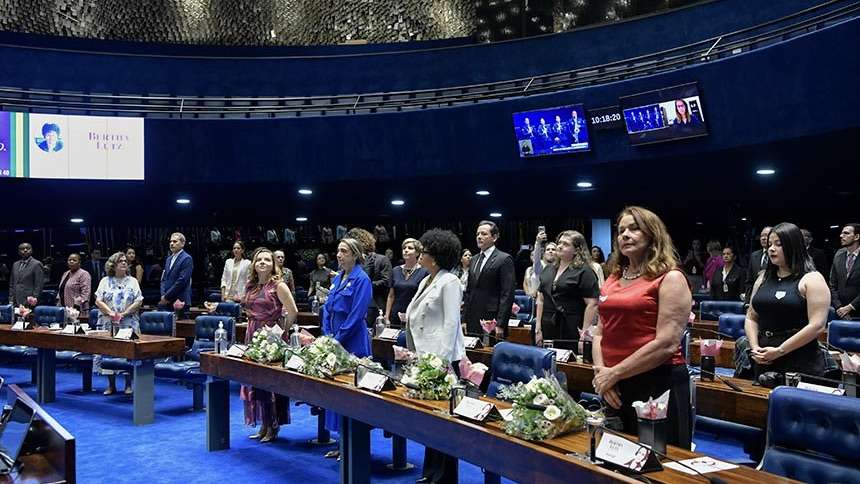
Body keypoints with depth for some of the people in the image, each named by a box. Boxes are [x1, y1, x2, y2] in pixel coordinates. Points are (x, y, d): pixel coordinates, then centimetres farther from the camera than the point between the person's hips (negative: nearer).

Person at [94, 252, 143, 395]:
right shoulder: (105, 281, 8)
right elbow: (98, 301, 0)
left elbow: (138, 302, -1)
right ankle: (111, 385, 11)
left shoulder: (132, 281, 7)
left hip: (128, 324, 0)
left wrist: (124, 313, -12)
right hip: (108, 323, 1)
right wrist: (110, 313, -14)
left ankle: (128, 385, 8)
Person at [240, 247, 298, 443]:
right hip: (253, 335, 7)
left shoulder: (278, 285, -10)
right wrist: (253, 329, 13)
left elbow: (293, 312, -15)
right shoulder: (251, 286, 11)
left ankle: (273, 427, 9)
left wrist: (283, 331, -8)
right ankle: (264, 426, 20)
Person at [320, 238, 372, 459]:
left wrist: (337, 340, -15)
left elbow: (356, 315, -17)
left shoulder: (361, 279, -11)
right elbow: (327, 308, 15)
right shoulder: (337, 278, 14)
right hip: (334, 342, 8)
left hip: (352, 344, -8)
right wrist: (327, 335, 3)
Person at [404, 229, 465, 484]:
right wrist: (415, 354, 15)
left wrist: (441, 360, -20)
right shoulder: (425, 281, 15)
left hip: (442, 359, -9)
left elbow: (451, 323, -16)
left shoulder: (449, 282, -11)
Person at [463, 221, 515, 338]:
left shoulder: (505, 259, -6)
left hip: (491, 321, -6)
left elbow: (507, 295, -11)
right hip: (472, 322, 6)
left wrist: (500, 325, -16)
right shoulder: (474, 260, 17)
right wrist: (464, 320, 12)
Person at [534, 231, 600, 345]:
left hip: (571, 333, -5)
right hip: (547, 331, 5)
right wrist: (538, 328, 10)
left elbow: (592, 304, -11)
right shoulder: (548, 269, 15)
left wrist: (584, 334, -15)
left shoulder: (584, 272, -5)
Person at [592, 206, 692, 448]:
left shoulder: (670, 279, -7)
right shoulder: (613, 279, 14)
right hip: (614, 387, 7)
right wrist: (601, 372, -4)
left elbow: (666, 344, -17)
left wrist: (614, 374, -14)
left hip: (658, 385, -7)